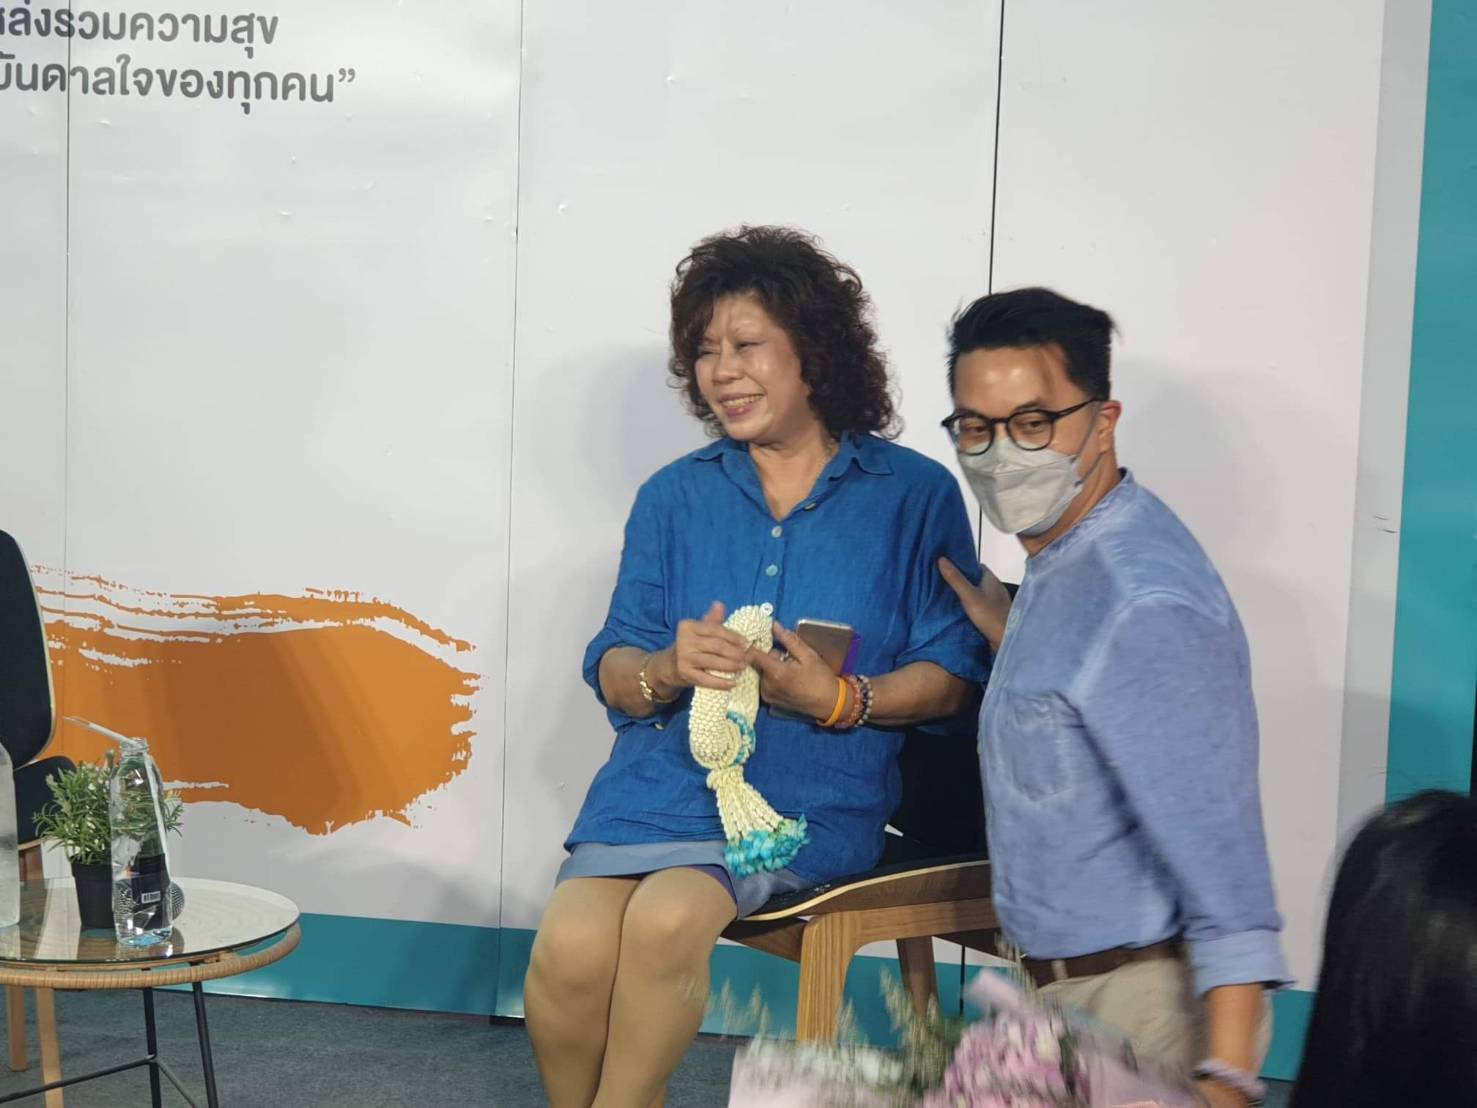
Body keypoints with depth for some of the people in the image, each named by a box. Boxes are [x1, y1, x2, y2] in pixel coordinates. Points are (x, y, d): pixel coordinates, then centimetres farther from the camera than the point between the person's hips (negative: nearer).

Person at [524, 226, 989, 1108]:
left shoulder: (915, 495, 5)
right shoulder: (674, 497, 14)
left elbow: (955, 673, 3)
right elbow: (611, 673, 11)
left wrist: (841, 699, -15)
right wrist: (670, 670, -12)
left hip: (813, 795, -2)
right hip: (667, 772, 3)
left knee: (666, 918, -31)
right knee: (569, 945, -26)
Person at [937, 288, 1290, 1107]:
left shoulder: (1145, 605, -24)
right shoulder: (1065, 564, 7)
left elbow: (1218, 849, -28)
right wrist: (1011, 639, 10)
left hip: (1141, 1005, -10)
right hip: (1070, 986, 10)